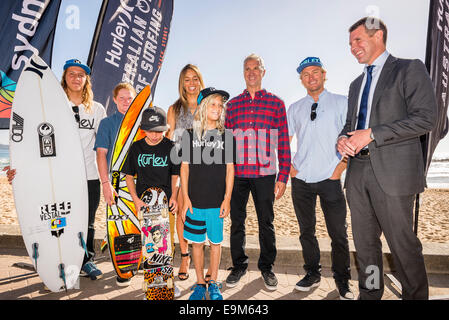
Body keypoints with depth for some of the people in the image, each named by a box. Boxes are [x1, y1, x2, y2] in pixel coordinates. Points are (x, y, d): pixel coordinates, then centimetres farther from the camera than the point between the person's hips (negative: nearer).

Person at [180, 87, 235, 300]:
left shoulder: (227, 136, 3)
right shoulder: (190, 135, 3)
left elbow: (229, 169, 2)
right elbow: (185, 168, 3)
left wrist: (227, 198, -3)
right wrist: (185, 198, -2)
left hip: (217, 201, 0)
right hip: (195, 200, 0)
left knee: (215, 242, 10)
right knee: (197, 242, 9)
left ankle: (213, 283, 28)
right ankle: (200, 283, 27)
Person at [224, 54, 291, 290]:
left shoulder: (276, 103, 6)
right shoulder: (232, 105, 10)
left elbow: (284, 143, 3)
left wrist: (283, 177, -3)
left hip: (265, 174, -1)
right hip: (237, 173, 2)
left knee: (266, 223, 8)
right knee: (237, 222, 9)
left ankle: (267, 267, 26)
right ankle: (238, 266, 26)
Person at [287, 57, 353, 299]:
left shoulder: (341, 103, 5)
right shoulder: (294, 109, 12)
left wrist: (342, 165, -7)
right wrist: (288, 166, 5)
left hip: (330, 179, -2)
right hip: (301, 179, 3)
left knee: (338, 233, 3)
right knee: (306, 231, 12)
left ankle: (342, 280, 22)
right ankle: (312, 274, 28)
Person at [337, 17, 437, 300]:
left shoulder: (410, 69, 0)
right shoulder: (356, 84, 21)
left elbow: (426, 118, -11)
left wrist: (371, 134, -16)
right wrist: (343, 139, 0)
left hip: (393, 171, -6)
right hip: (358, 171, 7)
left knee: (403, 244, 2)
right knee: (365, 243, 14)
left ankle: (416, 295, 23)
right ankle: (369, 293, 29)